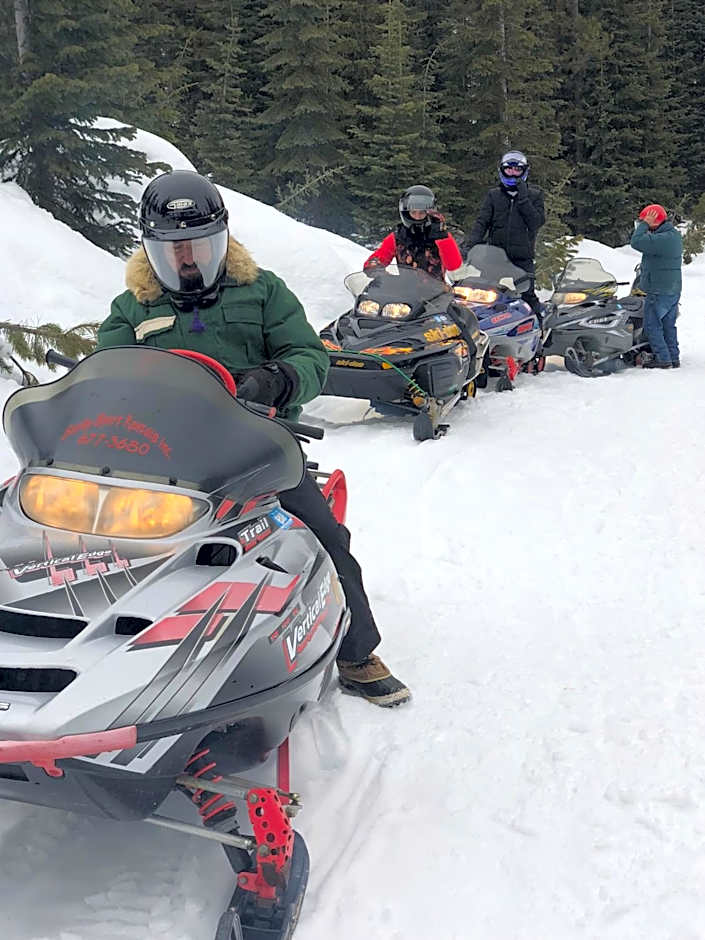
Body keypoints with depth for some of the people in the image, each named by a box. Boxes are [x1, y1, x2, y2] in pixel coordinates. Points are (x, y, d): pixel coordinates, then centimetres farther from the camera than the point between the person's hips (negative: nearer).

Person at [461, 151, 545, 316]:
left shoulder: (534, 195, 7)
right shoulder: (493, 195, 11)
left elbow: (536, 222, -6)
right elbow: (481, 222, 2)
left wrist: (523, 199, -13)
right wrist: (469, 244, -13)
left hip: (523, 259, -1)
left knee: (527, 294, -7)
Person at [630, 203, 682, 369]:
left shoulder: (662, 239, -23)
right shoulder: (675, 234, 10)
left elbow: (636, 242, -26)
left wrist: (645, 224, -17)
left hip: (658, 291, -9)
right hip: (673, 289, 9)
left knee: (652, 325, -1)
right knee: (668, 324, 14)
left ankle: (663, 359, -1)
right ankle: (674, 358, 18)